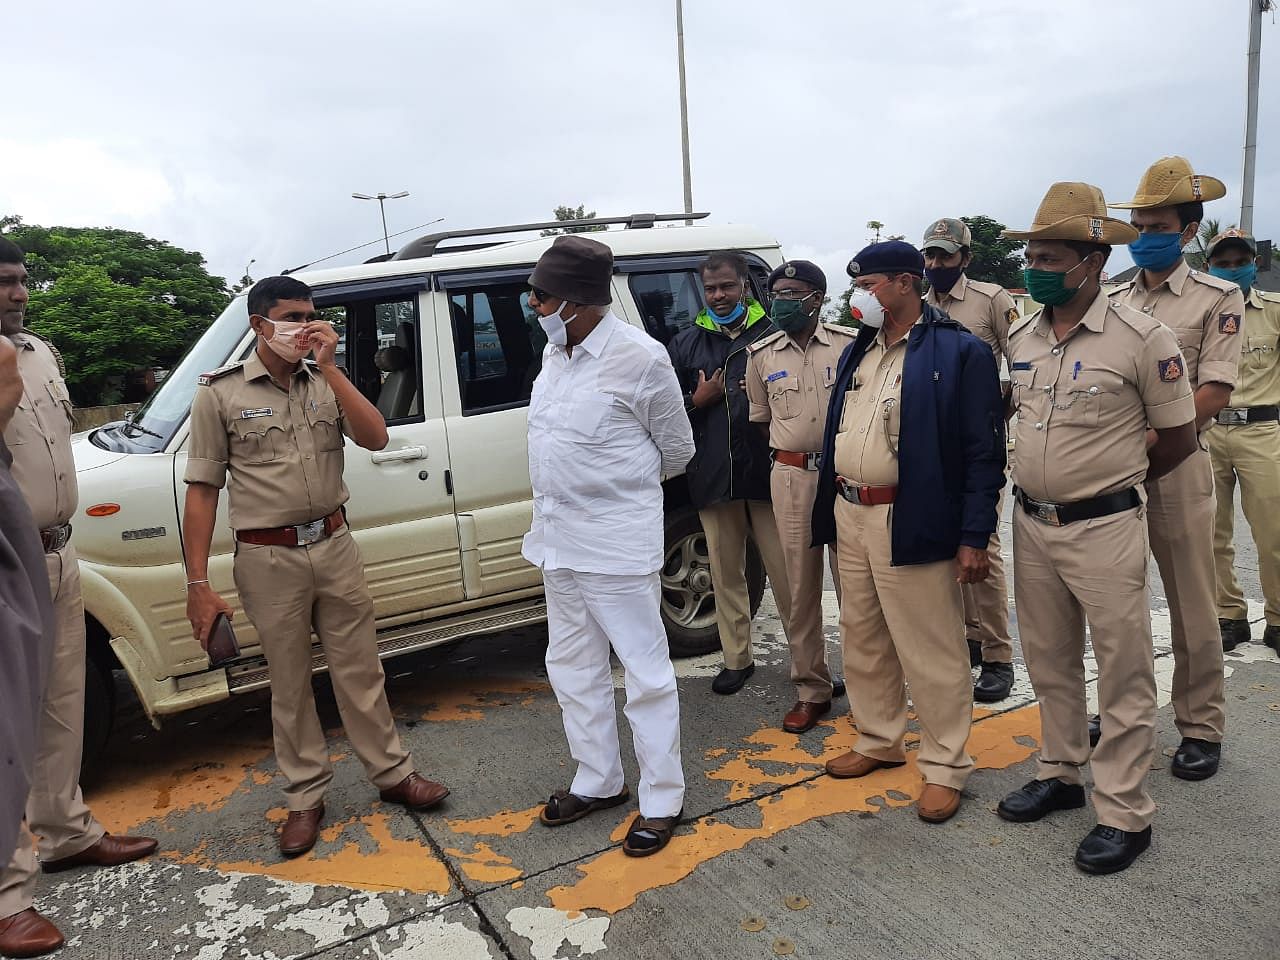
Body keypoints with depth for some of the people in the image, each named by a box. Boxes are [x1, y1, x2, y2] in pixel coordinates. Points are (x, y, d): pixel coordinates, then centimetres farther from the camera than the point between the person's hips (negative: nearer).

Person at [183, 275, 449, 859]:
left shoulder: (325, 382, 6)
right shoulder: (220, 393, -4)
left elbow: (375, 438, -8)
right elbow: (201, 490, -4)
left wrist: (329, 366, -14)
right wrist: (198, 584, -8)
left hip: (334, 547, 3)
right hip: (269, 559, -2)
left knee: (360, 670, 11)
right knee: (290, 683, 10)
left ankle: (392, 775, 25)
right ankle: (306, 798, 25)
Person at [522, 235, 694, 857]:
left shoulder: (639, 358, -16)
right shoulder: (554, 350, 6)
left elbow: (677, 449, -3)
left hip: (616, 543, -8)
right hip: (557, 537, 8)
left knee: (646, 672, 5)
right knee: (572, 669, 18)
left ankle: (662, 800, 20)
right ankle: (598, 782, 35)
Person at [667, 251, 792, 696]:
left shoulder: (773, 335, 2)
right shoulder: (685, 343, 11)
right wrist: (698, 399, -5)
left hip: (767, 472, -3)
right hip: (713, 476, 3)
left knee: (785, 572, 2)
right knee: (726, 573, 12)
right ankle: (737, 659, 25)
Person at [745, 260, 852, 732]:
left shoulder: (848, 344, -1)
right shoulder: (761, 354, 5)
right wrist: (790, 456, 10)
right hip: (791, 478, 2)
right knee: (801, 589, 6)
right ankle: (811, 689, 18)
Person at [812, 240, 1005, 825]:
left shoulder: (960, 353, -9)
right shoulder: (856, 352, 14)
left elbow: (984, 453, -12)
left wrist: (974, 538, -16)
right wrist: (830, 510, 14)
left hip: (912, 524, -7)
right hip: (850, 517, 8)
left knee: (932, 653, 2)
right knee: (862, 642, 18)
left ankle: (945, 766, 19)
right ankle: (878, 741, 36)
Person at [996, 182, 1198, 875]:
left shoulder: (1141, 338, -12)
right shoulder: (1021, 339, 5)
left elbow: (1178, 438, -4)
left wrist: (1108, 483, 4)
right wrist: (1049, 479, 10)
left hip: (1104, 530, -6)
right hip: (1031, 525, 6)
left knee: (1123, 673, 4)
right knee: (1049, 663, 17)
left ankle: (1124, 813, 16)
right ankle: (1060, 774, 34)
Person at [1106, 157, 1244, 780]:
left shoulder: (1217, 299, 1)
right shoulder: (1111, 301, 12)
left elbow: (1214, 393, -9)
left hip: (1176, 465, -3)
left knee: (1191, 604, 3)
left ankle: (1201, 728, 17)